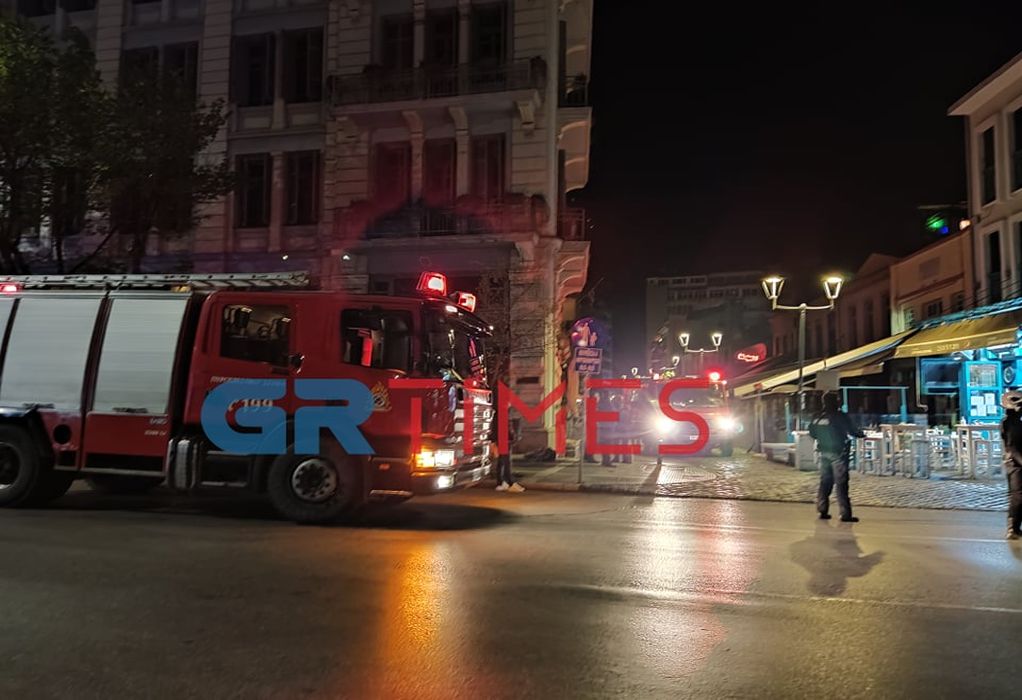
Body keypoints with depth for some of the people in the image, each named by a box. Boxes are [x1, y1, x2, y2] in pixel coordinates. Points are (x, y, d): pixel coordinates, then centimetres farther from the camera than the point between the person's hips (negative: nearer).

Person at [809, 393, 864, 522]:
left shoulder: (817, 417, 4)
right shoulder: (840, 416, -13)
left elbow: (812, 433, 12)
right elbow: (851, 431, -10)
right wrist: (860, 434, 10)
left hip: (824, 452, 6)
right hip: (838, 453, -6)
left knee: (825, 482, 13)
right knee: (841, 483, -4)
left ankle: (822, 510, 14)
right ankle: (845, 514, -5)